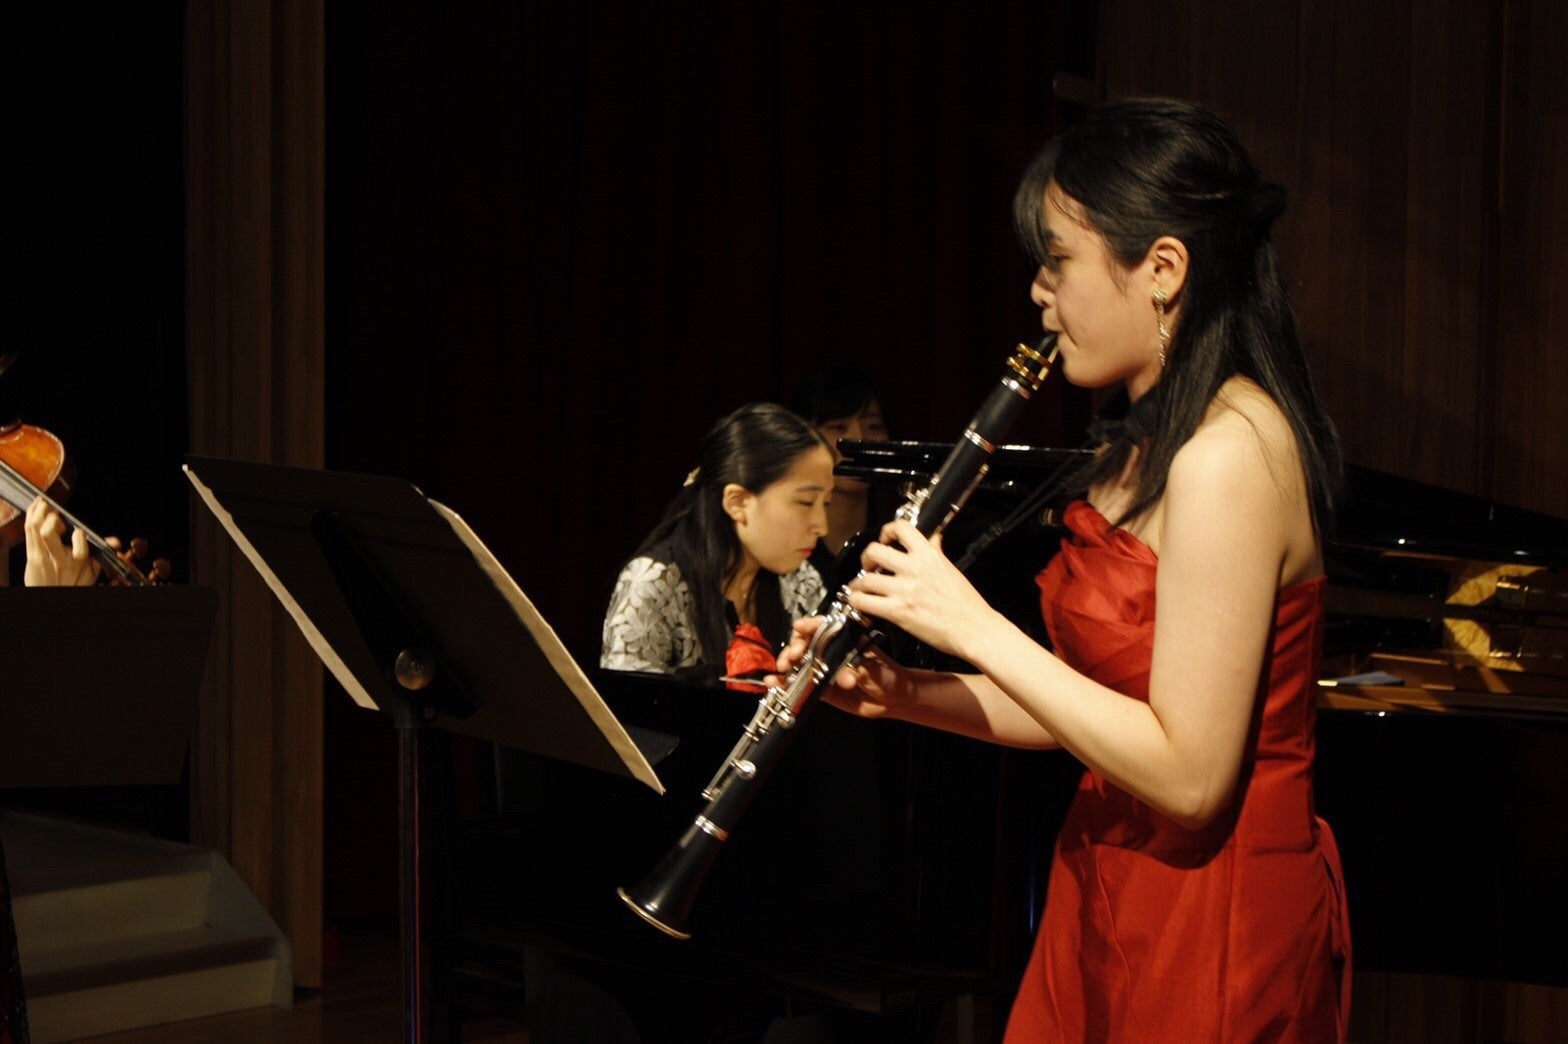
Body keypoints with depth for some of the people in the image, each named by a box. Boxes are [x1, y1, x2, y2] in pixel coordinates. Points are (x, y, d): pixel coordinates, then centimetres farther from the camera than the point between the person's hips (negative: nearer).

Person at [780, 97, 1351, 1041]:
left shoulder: (1228, 453, -22)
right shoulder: (1144, 444, 9)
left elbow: (1188, 775, -26)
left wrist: (971, 624, -21)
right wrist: (904, 695, 0)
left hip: (1211, 934, -9)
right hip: (1110, 896, 9)